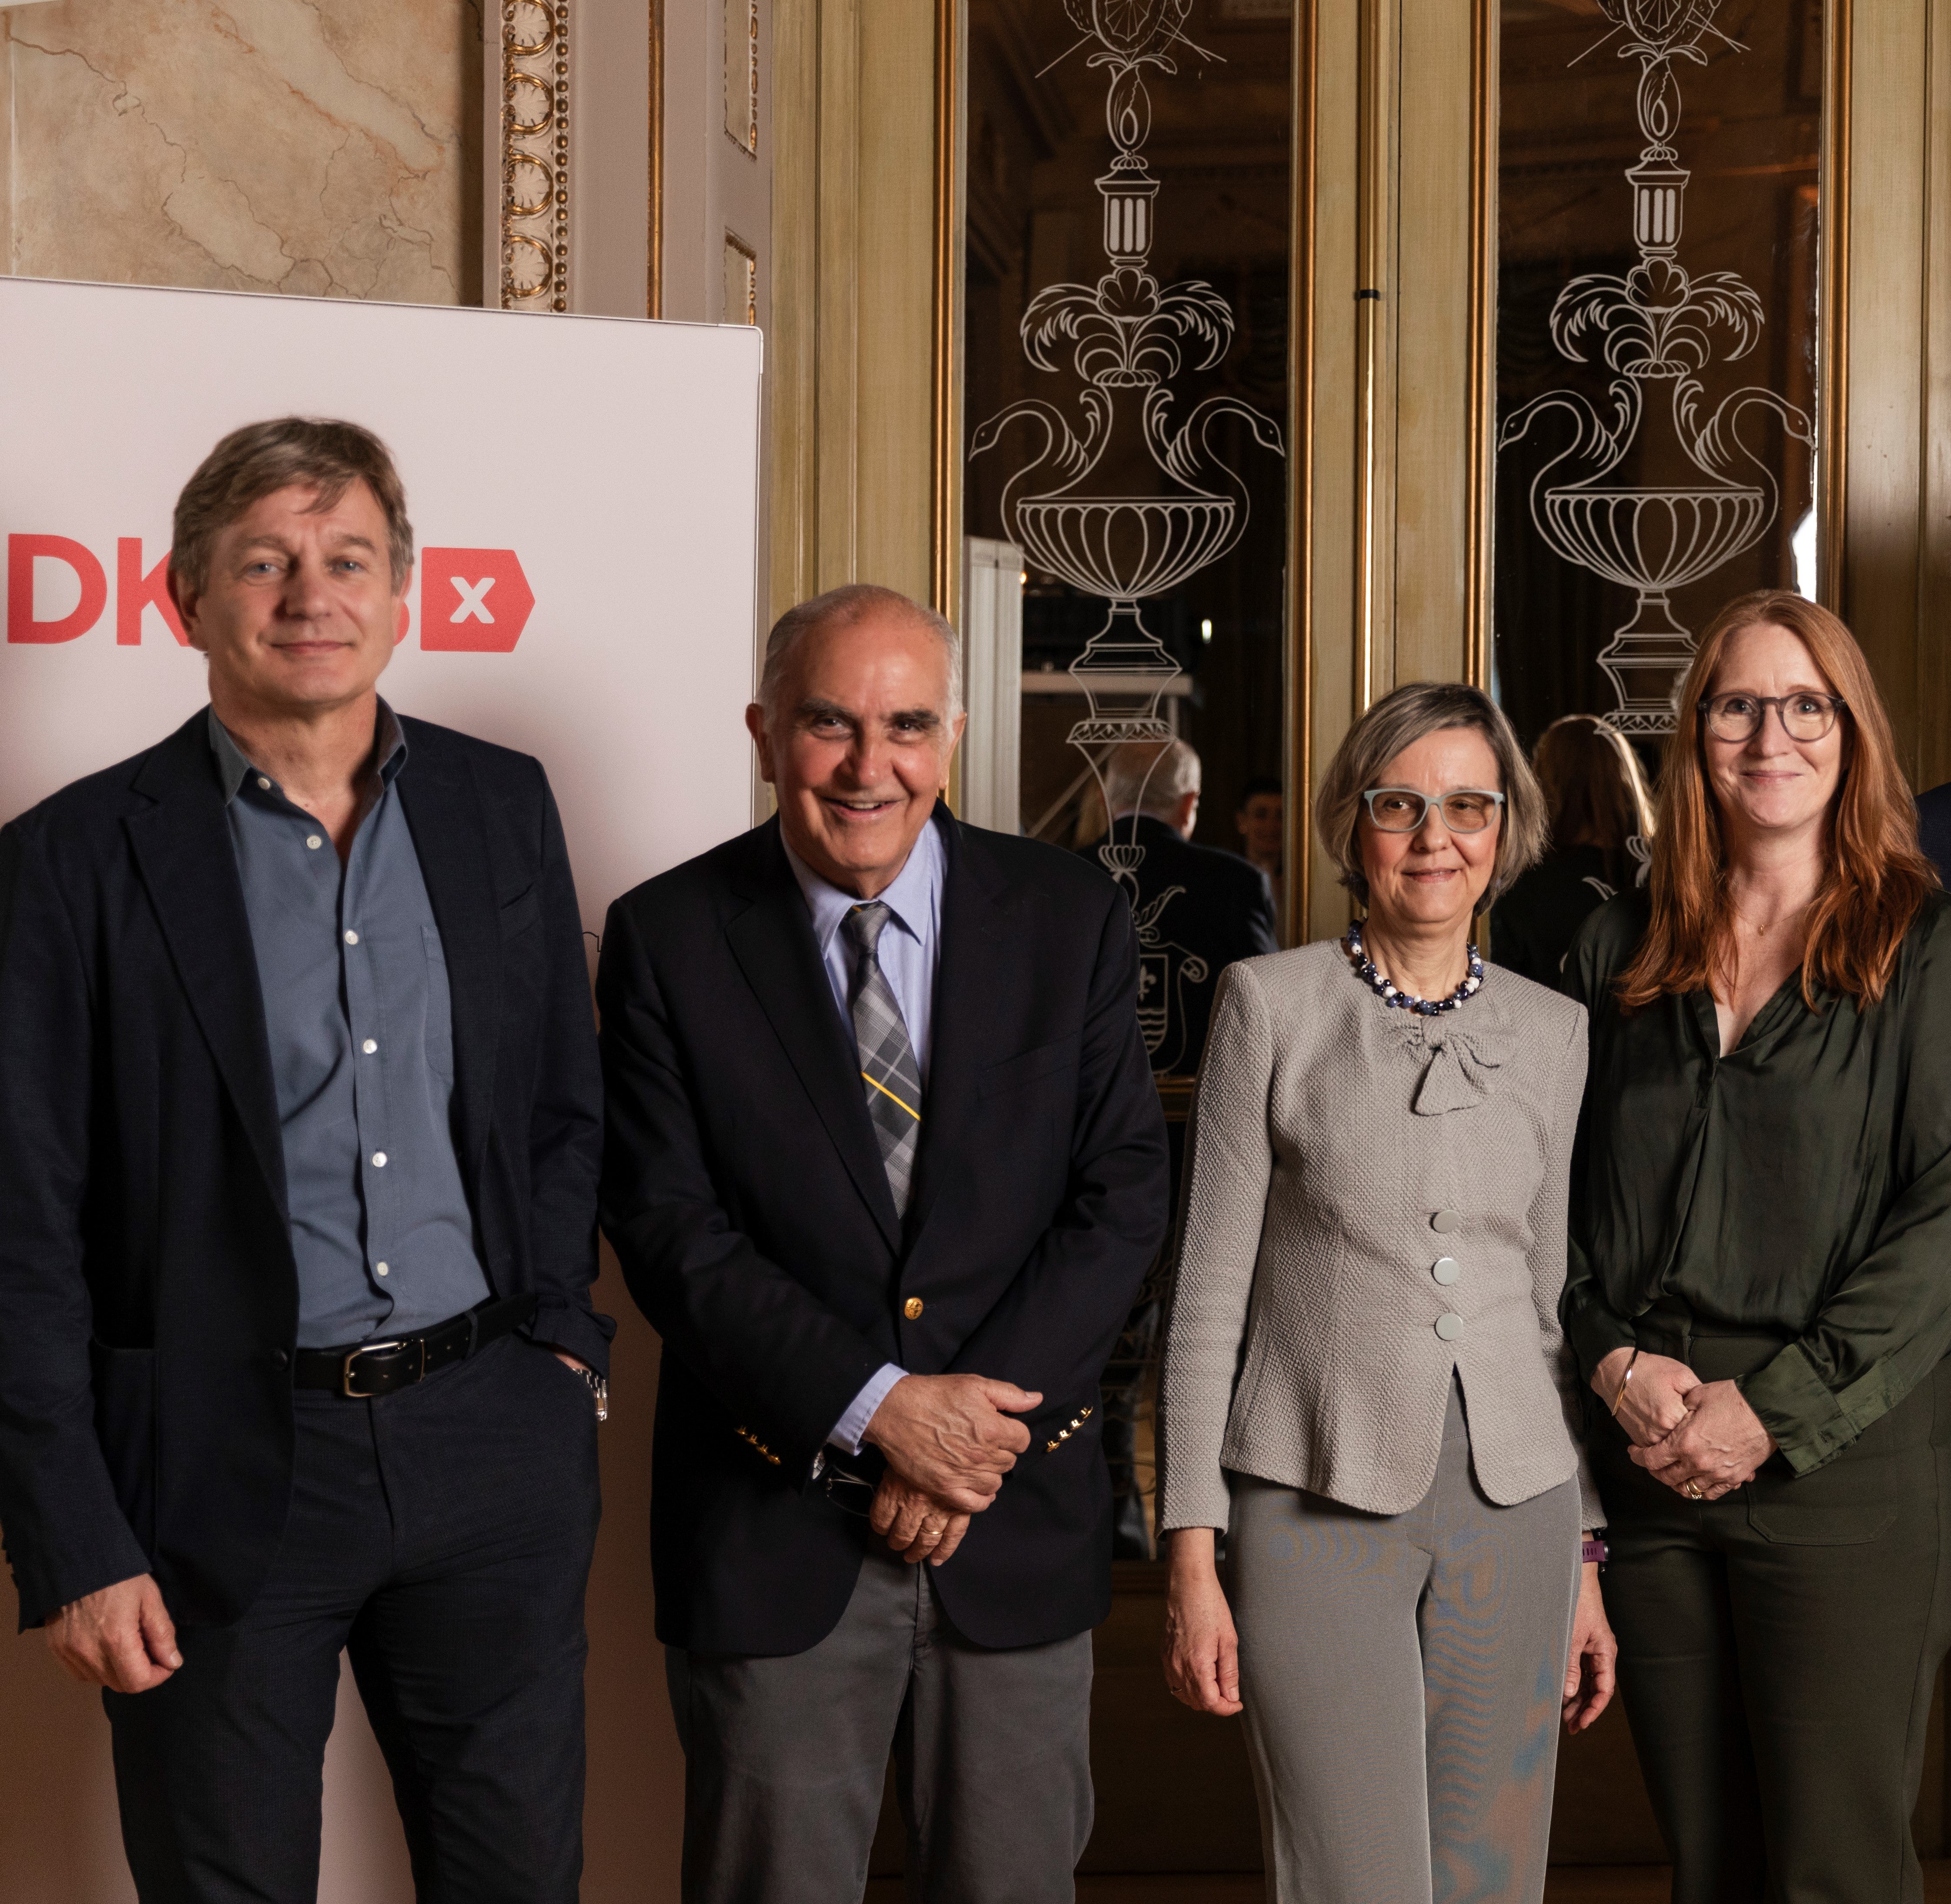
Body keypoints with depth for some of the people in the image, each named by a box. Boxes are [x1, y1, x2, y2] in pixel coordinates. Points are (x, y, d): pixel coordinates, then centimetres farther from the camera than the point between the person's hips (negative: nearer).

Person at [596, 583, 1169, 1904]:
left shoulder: (1072, 918, 2)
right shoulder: (668, 940, -2)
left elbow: (1125, 1191, -2)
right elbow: (669, 1226, -8)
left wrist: (980, 1427, -12)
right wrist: (876, 1408, -17)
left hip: (1020, 1517, 1)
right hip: (773, 1530, -1)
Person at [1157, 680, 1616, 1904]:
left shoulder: (1554, 1032, 9)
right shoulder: (1274, 1004, 0)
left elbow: (1557, 1297, 14)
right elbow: (1211, 1287, -1)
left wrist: (1587, 1561, 12)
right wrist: (1193, 1553, -5)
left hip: (1513, 1511, 3)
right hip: (1316, 1508, -3)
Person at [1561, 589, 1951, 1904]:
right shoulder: (1621, 951, 12)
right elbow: (1561, 1196, 11)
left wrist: (1777, 1408, -14)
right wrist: (1616, 1361, -6)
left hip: (1842, 1466, -4)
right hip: (1647, 1461, 4)